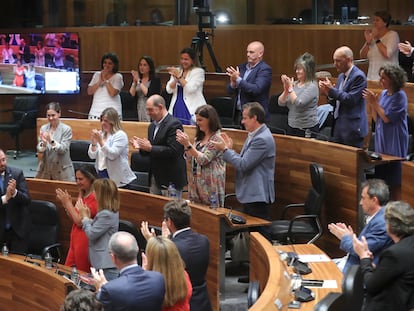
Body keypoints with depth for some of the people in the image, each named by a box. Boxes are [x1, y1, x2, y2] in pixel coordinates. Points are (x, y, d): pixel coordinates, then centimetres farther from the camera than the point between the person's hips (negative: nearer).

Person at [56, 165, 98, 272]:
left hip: (85, 242, -9)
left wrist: (68, 202, -13)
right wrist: (66, 203, 1)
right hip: (75, 241, 9)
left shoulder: (94, 198, -18)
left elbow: (80, 221, -20)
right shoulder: (83, 194, 11)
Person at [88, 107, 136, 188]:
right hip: (101, 174, 6)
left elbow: (112, 155, -18)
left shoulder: (120, 135, -6)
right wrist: (93, 143, -7)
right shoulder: (101, 134, 12)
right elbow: (92, 156, 10)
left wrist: (101, 141, -23)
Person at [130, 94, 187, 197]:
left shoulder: (174, 124, -14)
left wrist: (150, 148, -20)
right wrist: (141, 147, -2)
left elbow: (172, 151, -23)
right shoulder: (152, 126, 14)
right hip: (155, 178, 8)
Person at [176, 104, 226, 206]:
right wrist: (185, 144, 0)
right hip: (196, 182, 8)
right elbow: (191, 159, 15)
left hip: (210, 185, -8)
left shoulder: (217, 138, -11)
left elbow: (204, 160, -16)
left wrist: (188, 144, -19)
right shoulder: (199, 138, 14)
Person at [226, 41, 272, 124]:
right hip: (238, 113, 6)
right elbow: (230, 90, 10)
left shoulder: (265, 69, -9)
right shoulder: (242, 67, 12)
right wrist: (233, 83, -13)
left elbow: (256, 89, -23)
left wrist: (238, 80, -26)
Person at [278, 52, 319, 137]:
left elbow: (298, 104, -23)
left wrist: (290, 88, -15)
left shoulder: (312, 87, -12)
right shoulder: (294, 84, 7)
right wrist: (286, 89, -11)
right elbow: (280, 103, 4)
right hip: (291, 126, 6)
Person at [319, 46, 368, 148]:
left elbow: (351, 100, -20)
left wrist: (332, 90, -15)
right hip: (338, 126, 9)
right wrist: (328, 93, -2)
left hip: (352, 128, -9)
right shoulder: (341, 76, 15)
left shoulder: (358, 76, -12)